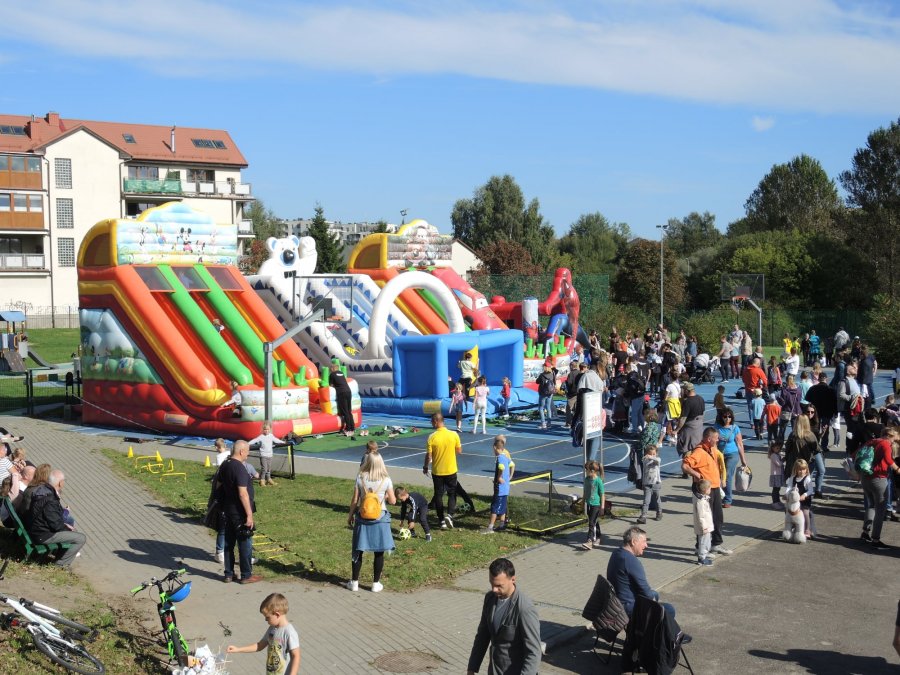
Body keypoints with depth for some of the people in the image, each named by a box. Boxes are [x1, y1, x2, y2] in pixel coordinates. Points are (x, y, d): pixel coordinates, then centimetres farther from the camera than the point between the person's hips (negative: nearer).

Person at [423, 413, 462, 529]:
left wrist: (425, 467, 7)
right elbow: (459, 451, 0)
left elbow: (429, 456, -10)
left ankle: (442, 521, 13)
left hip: (437, 471, -1)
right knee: (452, 493, 15)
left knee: (438, 495, 11)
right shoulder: (454, 435, -10)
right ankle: (450, 515, -5)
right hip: (451, 470, 1)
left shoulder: (432, 437, -16)